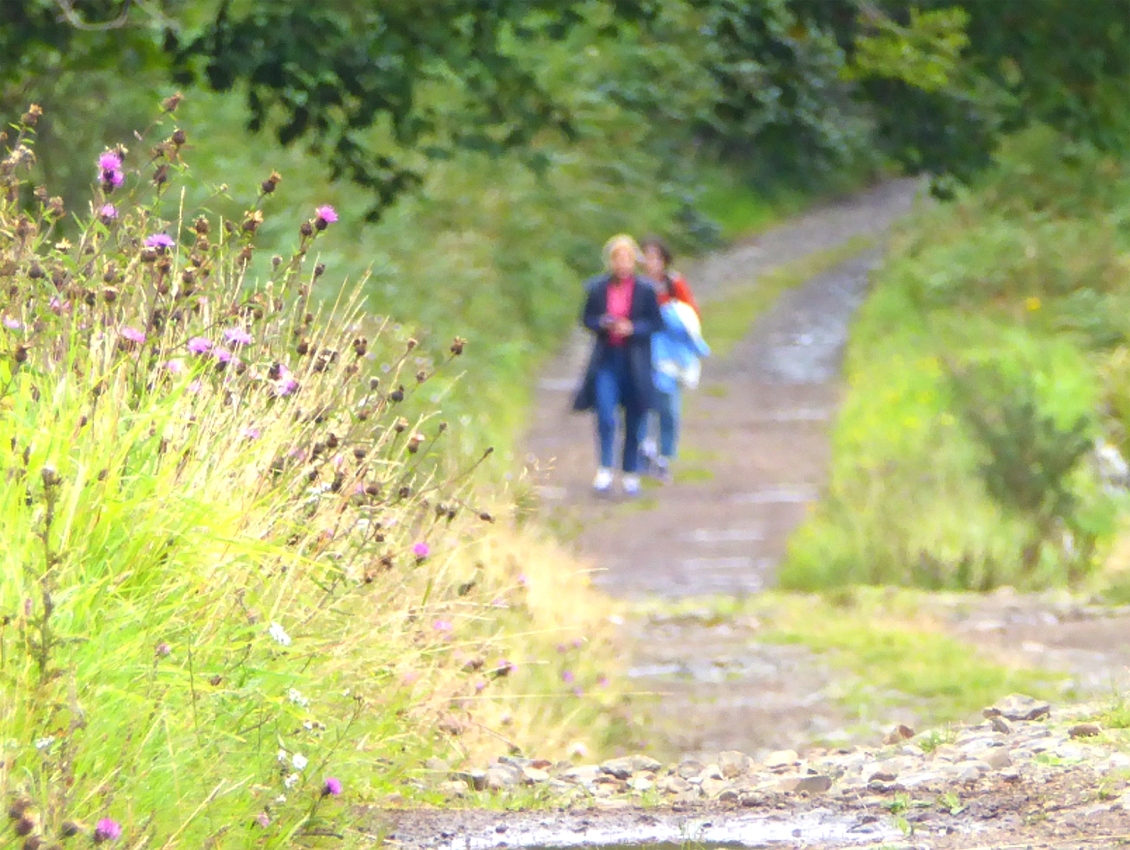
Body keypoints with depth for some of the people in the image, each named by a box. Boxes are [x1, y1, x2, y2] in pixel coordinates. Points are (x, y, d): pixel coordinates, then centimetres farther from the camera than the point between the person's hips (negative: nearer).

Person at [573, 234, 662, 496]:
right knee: (605, 416, -13)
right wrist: (602, 324, -12)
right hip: (606, 359, 0)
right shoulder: (597, 287, 1)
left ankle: (631, 473, 18)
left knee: (634, 420, 7)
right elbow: (587, 318, 9)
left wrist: (633, 329, -16)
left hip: (634, 363, 0)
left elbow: (655, 322, 0)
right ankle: (605, 469, -5)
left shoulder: (645, 290, -3)